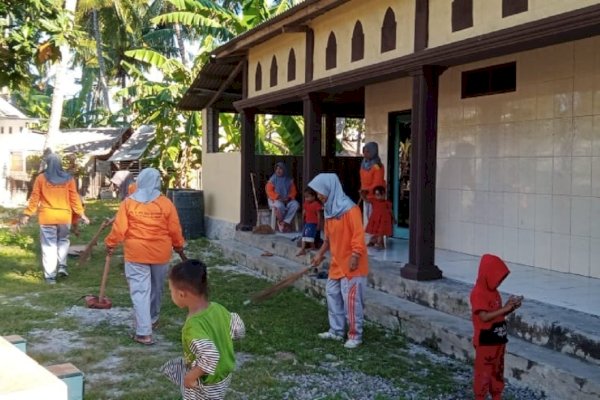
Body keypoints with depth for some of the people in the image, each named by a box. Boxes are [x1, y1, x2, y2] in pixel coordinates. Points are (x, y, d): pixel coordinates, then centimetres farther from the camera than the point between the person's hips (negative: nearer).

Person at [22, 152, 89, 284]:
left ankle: (50, 276, 6)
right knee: (63, 240, 24)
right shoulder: (68, 178, -1)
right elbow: (74, 198, 0)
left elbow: (35, 198, -1)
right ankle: (62, 266, 11)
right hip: (64, 216, 1)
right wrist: (81, 214, 8)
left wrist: (27, 214, 7)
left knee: (49, 245, 5)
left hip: (47, 217, -1)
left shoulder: (41, 178, -3)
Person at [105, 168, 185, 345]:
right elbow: (174, 230, -1)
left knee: (140, 291, -1)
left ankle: (144, 333, -7)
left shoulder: (128, 202, -6)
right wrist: (178, 245, 16)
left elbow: (119, 228, -7)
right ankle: (152, 319, 40)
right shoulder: (166, 203, -5)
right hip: (160, 253, 2)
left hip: (136, 253, -2)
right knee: (156, 288, 21)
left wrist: (110, 244, 10)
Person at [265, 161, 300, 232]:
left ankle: (285, 222, -25)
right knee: (280, 206, -39)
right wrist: (278, 197, -19)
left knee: (296, 204, -28)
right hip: (275, 200, -3)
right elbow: (269, 191, -6)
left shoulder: (289, 180, 10)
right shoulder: (273, 179, 0)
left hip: (287, 200, 4)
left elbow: (293, 191, 9)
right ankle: (283, 222, -14)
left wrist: (289, 197, -11)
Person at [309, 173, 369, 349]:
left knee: (351, 300, -5)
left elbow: (358, 236, -21)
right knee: (332, 295, 13)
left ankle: (355, 335, 6)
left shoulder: (350, 209, -18)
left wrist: (354, 257, -25)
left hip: (351, 264, -9)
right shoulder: (330, 209, 10)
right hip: (337, 263, 9)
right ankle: (336, 331, 25)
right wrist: (320, 254, 19)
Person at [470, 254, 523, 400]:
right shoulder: (477, 293, -19)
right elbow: (484, 317, -25)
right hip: (485, 341, -8)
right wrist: (505, 308, -24)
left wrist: (511, 308, -3)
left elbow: (498, 315, 14)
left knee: (498, 370, 17)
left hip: (498, 339, 9)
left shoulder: (494, 292, 8)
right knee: (483, 372, 2)